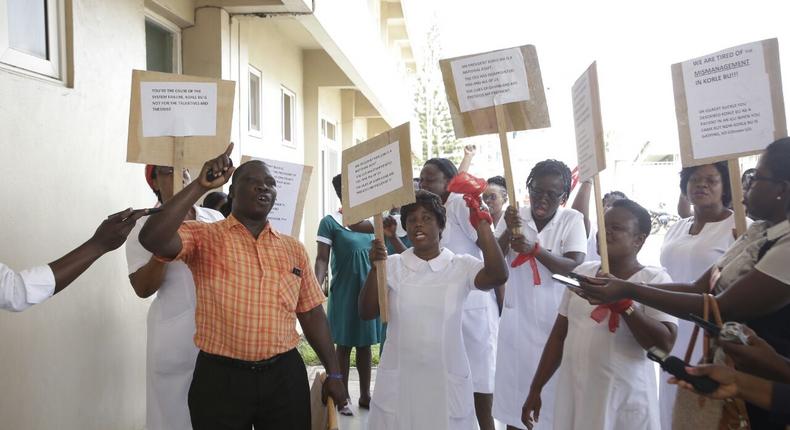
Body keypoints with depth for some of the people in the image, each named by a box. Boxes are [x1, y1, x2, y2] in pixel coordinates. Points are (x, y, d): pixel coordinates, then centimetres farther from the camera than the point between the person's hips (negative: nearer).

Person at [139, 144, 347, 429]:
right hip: (221, 377, -3)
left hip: (285, 375, 3)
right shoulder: (204, 237, -2)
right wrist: (201, 186, -23)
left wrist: (334, 373, 9)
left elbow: (311, 314, 11)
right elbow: (152, 240, -22)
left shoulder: (293, 249, 9)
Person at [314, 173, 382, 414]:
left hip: (369, 290, 4)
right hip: (344, 291, -4)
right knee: (344, 345, 5)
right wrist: (316, 287, -23)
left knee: (365, 344, 11)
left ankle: (365, 395, 23)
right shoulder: (330, 222, -7)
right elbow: (322, 259, -10)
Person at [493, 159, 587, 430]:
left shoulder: (572, 219, -5)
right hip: (518, 318, 2)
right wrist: (508, 231, -21)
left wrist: (534, 249, -27)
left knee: (554, 387, 6)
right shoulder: (515, 216, 1)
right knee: (515, 387, 9)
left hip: (557, 318, -2)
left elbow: (575, 266, -15)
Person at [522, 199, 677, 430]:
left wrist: (624, 304, -27)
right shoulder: (581, 272, 7)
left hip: (624, 401, -4)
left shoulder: (655, 279, -7)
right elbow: (559, 335, 10)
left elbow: (664, 344, -17)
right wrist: (535, 389, 10)